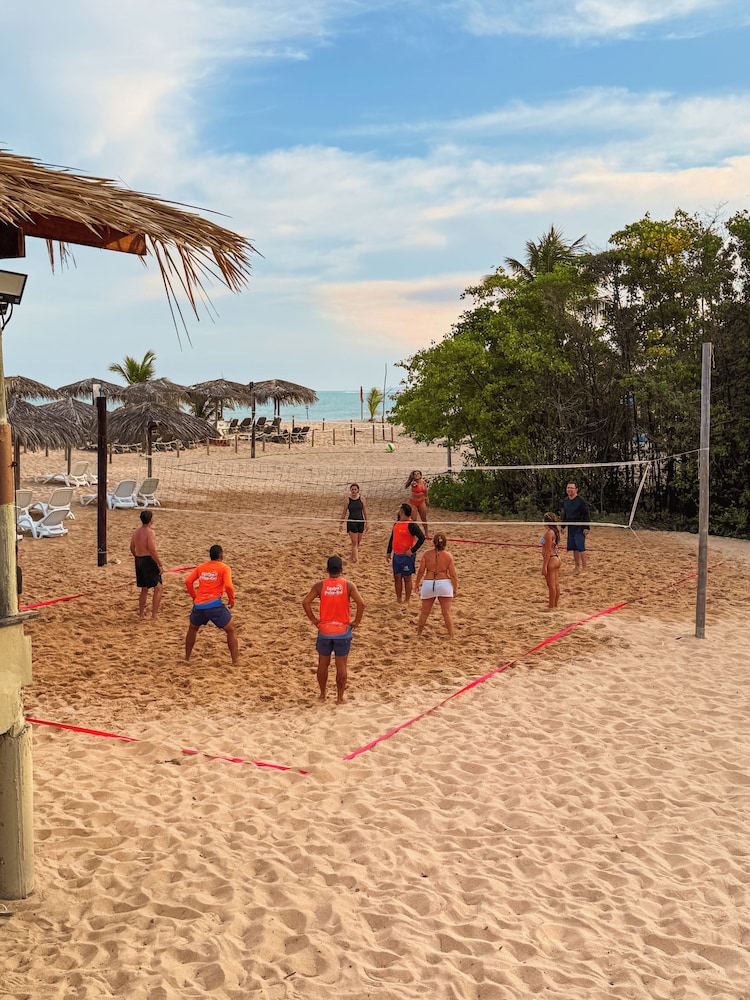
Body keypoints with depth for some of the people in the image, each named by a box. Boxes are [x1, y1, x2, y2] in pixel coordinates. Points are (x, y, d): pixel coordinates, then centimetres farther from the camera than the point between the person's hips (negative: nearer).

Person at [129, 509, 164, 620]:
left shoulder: (136, 532, 10)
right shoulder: (149, 533, -16)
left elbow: (132, 548, 16)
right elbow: (152, 551, -21)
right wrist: (159, 564, -16)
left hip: (139, 561, 8)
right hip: (149, 560, -8)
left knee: (144, 589, 21)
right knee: (158, 588, -3)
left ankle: (141, 613, 27)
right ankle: (154, 615, -7)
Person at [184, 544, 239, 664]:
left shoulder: (201, 567, 17)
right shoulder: (224, 568, 3)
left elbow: (188, 581, 9)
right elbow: (228, 586, -10)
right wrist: (231, 600, 5)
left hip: (199, 605, 5)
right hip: (214, 605, -4)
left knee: (192, 628, 31)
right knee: (231, 631, 9)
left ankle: (186, 658, 35)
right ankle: (235, 661, 2)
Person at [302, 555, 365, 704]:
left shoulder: (320, 585, -4)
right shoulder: (348, 585, -7)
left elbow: (306, 602, -11)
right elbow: (361, 603, -17)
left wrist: (314, 620, -1)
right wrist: (356, 621, -5)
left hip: (324, 630, 1)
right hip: (342, 631, -1)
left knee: (323, 664, 16)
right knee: (341, 666, 8)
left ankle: (322, 695, 26)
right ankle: (340, 697, 13)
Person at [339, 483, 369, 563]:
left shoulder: (361, 498, -1)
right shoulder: (348, 499, -5)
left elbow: (365, 511, 5)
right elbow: (344, 512, 1)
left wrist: (366, 522, 4)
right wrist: (341, 523, 1)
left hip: (360, 521, 3)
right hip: (351, 522, -2)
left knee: (358, 542, 12)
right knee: (354, 542, -6)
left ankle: (354, 556, 30)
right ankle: (356, 559, -6)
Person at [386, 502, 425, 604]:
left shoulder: (411, 525, -15)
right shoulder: (397, 523, 10)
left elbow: (422, 538, -22)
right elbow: (392, 538, 19)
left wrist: (412, 551, -20)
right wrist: (388, 552, 16)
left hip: (406, 556, -8)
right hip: (396, 555, 8)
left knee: (407, 578, 3)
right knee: (397, 577, 12)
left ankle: (406, 600, 12)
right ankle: (398, 599, 23)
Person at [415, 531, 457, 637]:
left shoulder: (427, 555, -4)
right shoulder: (448, 556, -4)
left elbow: (421, 571, -4)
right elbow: (453, 575, -4)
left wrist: (417, 584, 9)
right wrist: (455, 588, 5)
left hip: (428, 584, 1)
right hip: (444, 584, -1)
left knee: (424, 612, 16)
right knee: (446, 613, 5)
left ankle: (418, 633, 30)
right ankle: (451, 636, 8)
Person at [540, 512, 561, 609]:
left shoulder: (549, 533, -18)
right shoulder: (556, 531, 9)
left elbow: (548, 550, -20)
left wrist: (544, 566, -19)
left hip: (550, 559, -9)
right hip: (556, 558, 9)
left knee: (551, 585, -2)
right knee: (556, 584, 13)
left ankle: (551, 607, 4)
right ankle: (555, 605, 20)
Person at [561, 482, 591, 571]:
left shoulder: (580, 500, -10)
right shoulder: (565, 501, 10)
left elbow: (587, 515, -9)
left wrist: (586, 528, -14)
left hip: (579, 528, -6)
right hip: (570, 528, 6)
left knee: (581, 548, -9)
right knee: (574, 549, 9)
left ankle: (584, 568, -3)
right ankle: (577, 567, 16)